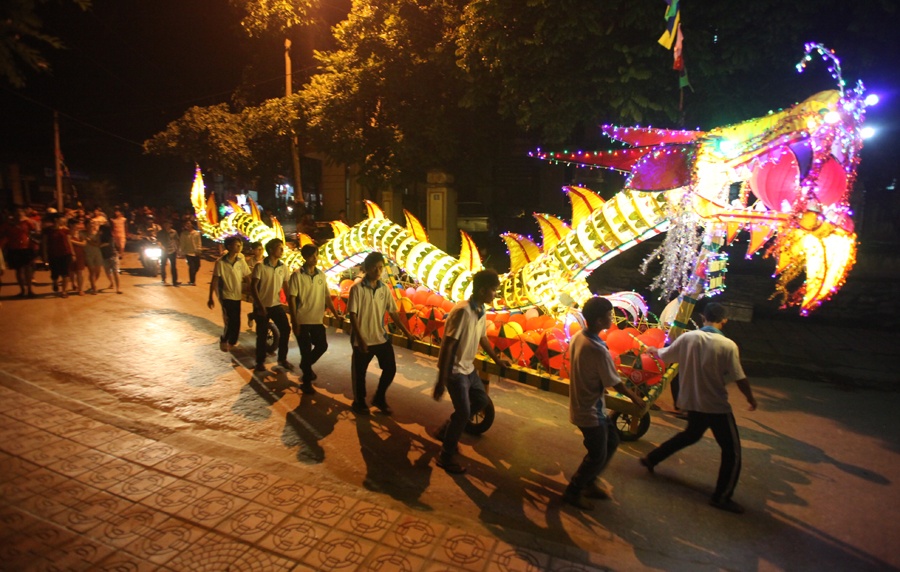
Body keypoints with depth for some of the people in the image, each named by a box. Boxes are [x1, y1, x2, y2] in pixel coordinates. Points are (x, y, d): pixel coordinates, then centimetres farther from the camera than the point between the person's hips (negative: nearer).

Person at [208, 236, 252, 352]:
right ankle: (223, 340, 18)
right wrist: (210, 298, -7)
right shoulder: (220, 262, -13)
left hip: (237, 296, 5)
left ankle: (232, 342, 32)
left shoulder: (241, 261, -2)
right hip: (226, 296, -4)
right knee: (230, 322, -9)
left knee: (236, 322, 12)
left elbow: (247, 278, 2)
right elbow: (214, 281, -9)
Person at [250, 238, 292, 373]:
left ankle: (282, 359, 15)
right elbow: (253, 287, -13)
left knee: (286, 329, -2)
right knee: (262, 334, 5)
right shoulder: (260, 267, -12)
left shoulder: (283, 267, 2)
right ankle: (260, 362, 23)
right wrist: (260, 305, -20)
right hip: (262, 306, -4)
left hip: (276, 304, 4)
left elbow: (286, 286, 7)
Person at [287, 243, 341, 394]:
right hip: (302, 320, -5)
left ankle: (305, 365, 37)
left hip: (317, 319, 5)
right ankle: (306, 382, 18)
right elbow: (291, 299, -10)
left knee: (322, 346, 8)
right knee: (306, 350, 2)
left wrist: (336, 315, 4)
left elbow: (327, 297, 10)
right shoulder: (297, 275, -9)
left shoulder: (321, 275, 5)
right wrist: (295, 322, -14)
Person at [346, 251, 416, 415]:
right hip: (362, 340, -4)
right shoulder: (357, 288, -12)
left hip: (381, 338, 5)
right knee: (359, 372, 11)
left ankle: (379, 398, 32)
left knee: (390, 369, 8)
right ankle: (359, 402, 35)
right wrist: (360, 339, -19)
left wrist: (406, 332, 3)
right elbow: (352, 315, -13)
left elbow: (393, 312, 6)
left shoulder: (385, 288, 2)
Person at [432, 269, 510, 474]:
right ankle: (446, 456, 16)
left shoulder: (481, 311, 1)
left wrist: (497, 359, 29)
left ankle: (447, 428, 36)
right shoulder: (462, 311, -27)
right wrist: (441, 380, -25)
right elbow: (447, 345, -26)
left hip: (469, 368, 9)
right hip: (455, 370, -9)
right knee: (463, 413, -4)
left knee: (481, 400, 20)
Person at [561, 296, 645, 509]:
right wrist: (635, 397, 3)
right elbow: (615, 382, -15)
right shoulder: (598, 350, -30)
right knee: (598, 456, 11)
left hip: (582, 404, 9)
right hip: (590, 411, -9)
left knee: (611, 441, 24)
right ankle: (573, 492, 27)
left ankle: (589, 483, 36)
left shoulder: (577, 337, -3)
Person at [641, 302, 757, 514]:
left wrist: (653, 350, 27)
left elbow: (663, 356, 4)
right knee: (732, 451, 13)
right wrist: (751, 399, 5)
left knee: (691, 434, 30)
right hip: (717, 405, -5)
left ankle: (652, 458, 34)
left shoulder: (687, 337, -7)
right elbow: (740, 379, -13)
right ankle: (722, 497, 19)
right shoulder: (728, 345, -18)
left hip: (691, 401, 5)